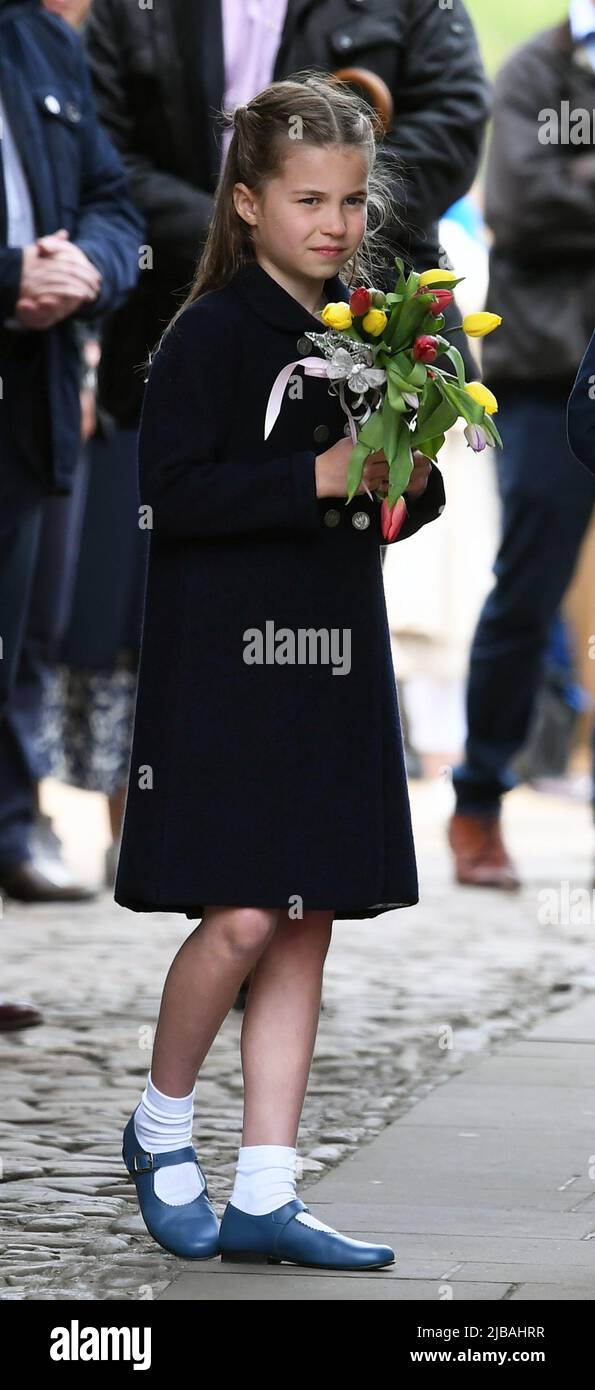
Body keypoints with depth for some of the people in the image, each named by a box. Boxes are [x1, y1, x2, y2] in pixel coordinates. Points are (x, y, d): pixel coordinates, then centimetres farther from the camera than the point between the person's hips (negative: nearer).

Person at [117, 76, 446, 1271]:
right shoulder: (211, 335, -9)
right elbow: (173, 492, -17)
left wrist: (412, 485, -4)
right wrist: (319, 477, -23)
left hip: (332, 666, 7)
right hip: (220, 664, -7)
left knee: (307, 925, 5)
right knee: (243, 915, -11)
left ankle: (263, 1194, 9)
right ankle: (160, 1128, 14)